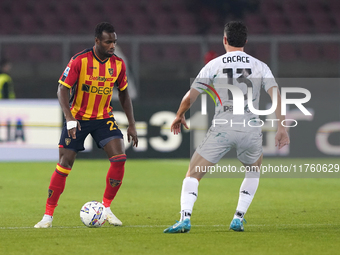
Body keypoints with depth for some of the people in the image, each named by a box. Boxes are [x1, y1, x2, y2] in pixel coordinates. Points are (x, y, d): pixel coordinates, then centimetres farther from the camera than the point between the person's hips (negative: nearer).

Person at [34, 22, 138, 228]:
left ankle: (106, 208, 0)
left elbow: (124, 94, 8)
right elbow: (63, 89, -16)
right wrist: (70, 118, -28)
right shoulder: (80, 61, -17)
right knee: (65, 163, -7)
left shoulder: (118, 64, -4)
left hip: (104, 118, 3)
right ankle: (48, 215, 3)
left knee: (119, 158, -16)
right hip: (78, 118, -3)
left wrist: (132, 125, 6)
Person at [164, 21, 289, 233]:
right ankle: (238, 219, 21)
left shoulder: (214, 65, 7)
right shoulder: (260, 66, 11)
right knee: (254, 170, 31)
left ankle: (185, 219, -17)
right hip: (251, 129, 2)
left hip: (222, 129, -2)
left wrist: (179, 116, 24)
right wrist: (282, 127, -1)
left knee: (193, 175, 5)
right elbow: (276, 95, -2)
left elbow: (190, 97, 6)